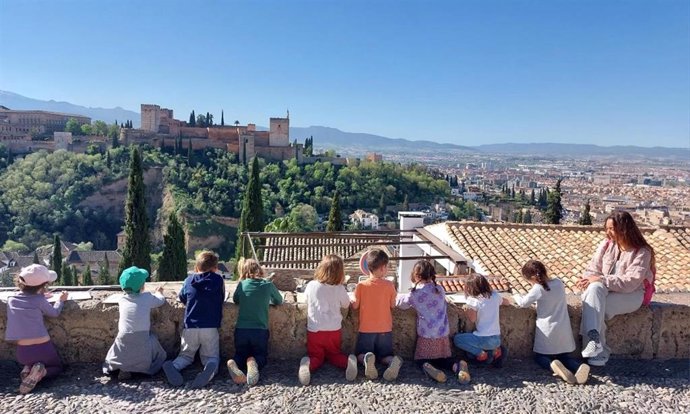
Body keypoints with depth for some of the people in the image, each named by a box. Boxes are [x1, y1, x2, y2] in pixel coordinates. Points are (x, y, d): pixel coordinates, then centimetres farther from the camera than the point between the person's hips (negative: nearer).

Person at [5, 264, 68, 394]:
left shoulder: (11, 300, 4)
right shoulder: (40, 300, -9)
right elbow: (54, 313, 9)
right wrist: (61, 300, 24)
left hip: (23, 352, 4)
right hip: (43, 348, -4)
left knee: (28, 361, 38)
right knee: (57, 367, 25)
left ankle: (28, 369, 3)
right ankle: (40, 373, -8)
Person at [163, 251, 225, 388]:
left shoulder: (189, 280, 3)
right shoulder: (218, 280, -1)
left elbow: (181, 298, 19)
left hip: (190, 327, 2)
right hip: (211, 328, -1)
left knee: (186, 355, 20)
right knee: (211, 356, 12)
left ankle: (173, 366, -14)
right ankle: (211, 367, -24)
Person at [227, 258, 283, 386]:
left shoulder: (242, 284, 1)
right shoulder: (268, 285, -1)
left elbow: (235, 300, 20)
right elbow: (279, 301, 16)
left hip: (241, 330, 1)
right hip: (260, 331, -1)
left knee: (240, 355, 22)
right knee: (261, 356, 19)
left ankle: (234, 363, -15)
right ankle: (254, 362, -19)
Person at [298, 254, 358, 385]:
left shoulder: (311, 285, -7)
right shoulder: (340, 289, -11)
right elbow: (346, 305, 6)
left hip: (314, 330, 0)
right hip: (334, 330, 0)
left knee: (316, 356, 16)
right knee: (334, 354, 22)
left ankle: (308, 364, -20)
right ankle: (348, 361, -10)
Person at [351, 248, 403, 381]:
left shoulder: (361, 286, -11)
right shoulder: (389, 285, -9)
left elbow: (355, 306, -4)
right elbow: (392, 305, 1)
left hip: (366, 330, -1)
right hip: (385, 330, 1)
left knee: (360, 355, 17)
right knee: (385, 355, 19)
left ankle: (367, 359, -19)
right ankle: (394, 361, -17)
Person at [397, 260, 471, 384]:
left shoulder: (414, 294, -11)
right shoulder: (440, 290, 1)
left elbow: (400, 303, 4)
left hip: (426, 337, -3)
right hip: (443, 335, 3)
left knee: (421, 359, 16)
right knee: (443, 359, 22)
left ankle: (426, 367, -19)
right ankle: (457, 366, -10)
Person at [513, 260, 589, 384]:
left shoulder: (538, 289, -18)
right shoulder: (559, 283, -1)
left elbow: (523, 303, -5)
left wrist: (516, 296, 14)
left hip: (547, 332, -5)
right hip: (563, 330, 5)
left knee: (539, 357, 13)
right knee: (563, 356, 20)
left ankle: (552, 365, -20)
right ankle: (579, 367, -13)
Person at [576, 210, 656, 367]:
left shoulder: (642, 252, -10)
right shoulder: (606, 245, 4)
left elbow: (630, 282, -20)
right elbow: (593, 269, 3)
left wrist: (601, 280, -26)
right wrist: (587, 279, -19)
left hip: (631, 295, -4)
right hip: (605, 291, 4)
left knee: (594, 307, -31)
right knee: (594, 288, -34)